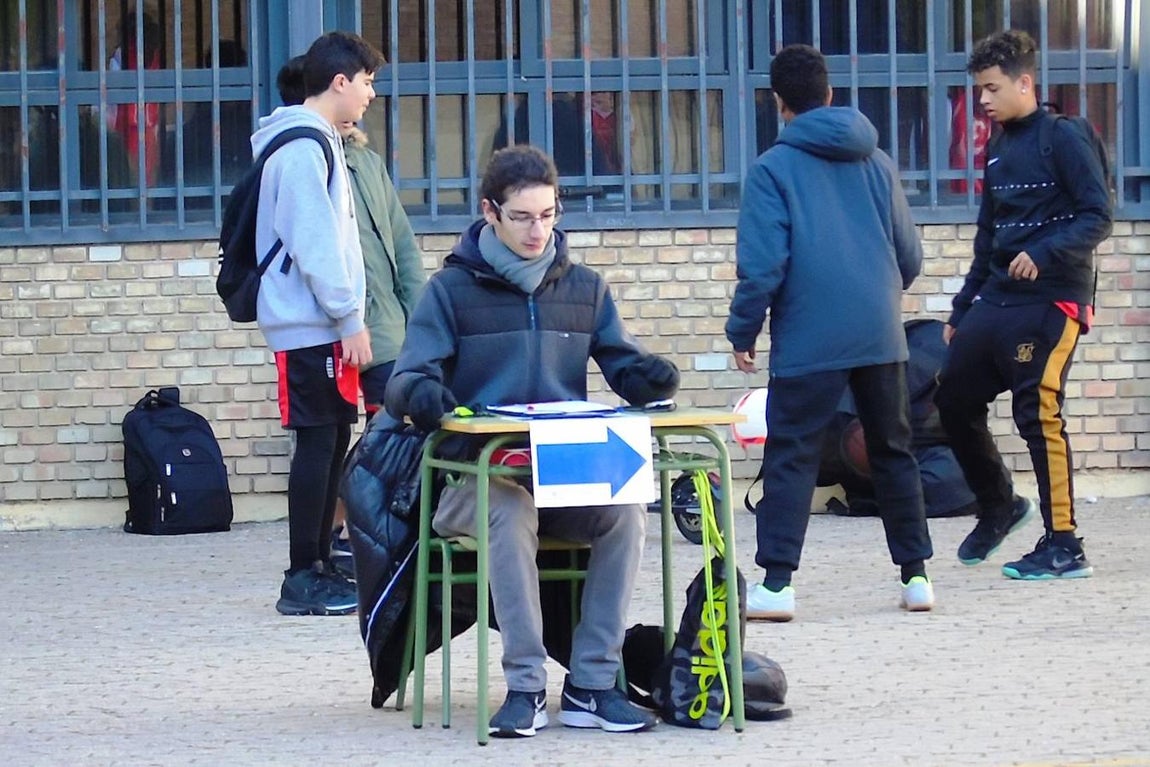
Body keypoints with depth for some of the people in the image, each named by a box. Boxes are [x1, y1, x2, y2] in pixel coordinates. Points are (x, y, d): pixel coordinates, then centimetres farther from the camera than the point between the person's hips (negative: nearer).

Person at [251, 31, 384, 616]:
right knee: (318, 442, -8)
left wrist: (349, 316, 18)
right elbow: (314, 244, -19)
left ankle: (318, 568, 15)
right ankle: (303, 580, -6)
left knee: (332, 442, 11)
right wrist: (349, 317, -17)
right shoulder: (303, 147, -13)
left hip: (322, 325, 10)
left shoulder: (316, 143, 19)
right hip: (312, 325, -10)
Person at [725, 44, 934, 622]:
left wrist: (743, 333, 0)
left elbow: (762, 264, -10)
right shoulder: (875, 162, 11)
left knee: (790, 456, -1)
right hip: (880, 338, 4)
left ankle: (777, 582, -8)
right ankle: (916, 574, 17)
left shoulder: (774, 168, -4)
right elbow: (910, 255, 15)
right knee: (893, 451, 15)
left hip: (809, 342, -4)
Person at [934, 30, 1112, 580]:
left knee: (1038, 412, -11)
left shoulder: (1062, 140, -7)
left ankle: (1063, 547, -5)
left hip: (1049, 302, -8)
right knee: (954, 401, 9)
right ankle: (998, 507, 29)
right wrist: (961, 312, 21)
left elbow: (1097, 217, -14)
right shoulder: (998, 151, 16)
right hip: (996, 301, 8)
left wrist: (1043, 254, -27)